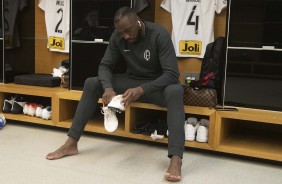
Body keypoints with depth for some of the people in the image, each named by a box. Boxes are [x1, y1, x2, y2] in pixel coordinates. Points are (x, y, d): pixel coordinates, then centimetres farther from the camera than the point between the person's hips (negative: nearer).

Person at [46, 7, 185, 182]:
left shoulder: (159, 34, -22)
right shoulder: (118, 36, -7)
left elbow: (172, 74, -29)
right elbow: (105, 66, -5)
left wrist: (141, 90, -42)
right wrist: (108, 87, -28)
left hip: (157, 84, -4)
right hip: (132, 81, 5)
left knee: (175, 91, -39)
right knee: (91, 83, -13)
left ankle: (176, 158, -50)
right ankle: (71, 143, -11)